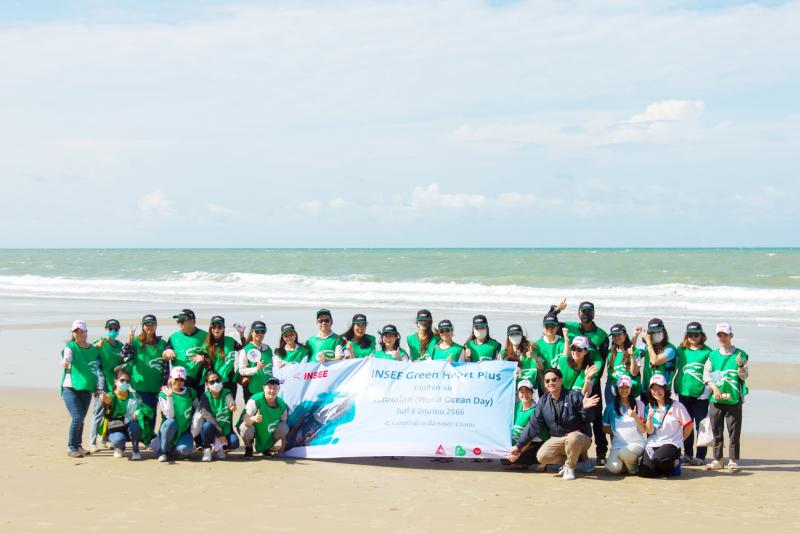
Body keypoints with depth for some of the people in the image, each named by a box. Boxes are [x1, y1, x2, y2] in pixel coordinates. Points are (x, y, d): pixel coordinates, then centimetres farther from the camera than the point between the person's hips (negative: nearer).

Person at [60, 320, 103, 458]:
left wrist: (97, 387, 10)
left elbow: (97, 369, 15)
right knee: (77, 418, -13)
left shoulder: (94, 349, 8)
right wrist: (65, 363, -47)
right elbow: (66, 361, -24)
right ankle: (71, 448, -4)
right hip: (70, 388, -5)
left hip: (86, 389, 5)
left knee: (81, 419, 9)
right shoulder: (70, 347, -6)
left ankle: (78, 446, 22)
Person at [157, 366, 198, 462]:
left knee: (184, 450, -31)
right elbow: (169, 416, -18)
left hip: (185, 431, 1)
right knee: (171, 422, -37)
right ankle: (163, 452, -16)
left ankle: (177, 448, 8)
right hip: (169, 430, -1)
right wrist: (169, 397, -24)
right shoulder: (163, 394, -5)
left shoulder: (190, 393, 3)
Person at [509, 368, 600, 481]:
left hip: (579, 436, -4)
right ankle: (576, 457, 4)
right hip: (557, 439, 4)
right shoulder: (543, 401, 1)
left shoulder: (574, 396, -12)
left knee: (573, 439, -40)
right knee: (541, 457, -21)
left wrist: (586, 408, -34)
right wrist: (519, 446, 2)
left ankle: (570, 467, -9)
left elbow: (589, 420, -10)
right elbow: (533, 425, 4)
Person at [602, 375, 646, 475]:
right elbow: (605, 428, 13)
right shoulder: (611, 406, 7)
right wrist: (616, 432, -2)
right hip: (617, 445, 1)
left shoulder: (639, 404, 4)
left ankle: (634, 468, -1)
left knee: (624, 452, -36)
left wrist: (635, 417, -15)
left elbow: (643, 430, 1)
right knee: (613, 468, -27)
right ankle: (625, 464, 9)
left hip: (636, 444, -1)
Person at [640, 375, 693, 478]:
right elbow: (649, 431, 3)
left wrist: (680, 441, 7)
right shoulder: (650, 408, 10)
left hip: (671, 443, -4)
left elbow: (689, 425, 3)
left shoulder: (676, 406, -2)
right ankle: (665, 466, 13)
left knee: (658, 459, -37)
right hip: (653, 444, 4)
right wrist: (649, 417, -15)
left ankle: (675, 463, -2)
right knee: (644, 473, -18)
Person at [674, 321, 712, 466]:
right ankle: (687, 454, 21)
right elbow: (676, 368, 16)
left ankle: (700, 456, 6)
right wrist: (676, 386, 11)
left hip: (700, 394, -4)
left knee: (701, 425, 1)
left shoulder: (707, 351, -3)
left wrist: (707, 391, -10)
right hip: (684, 392, 5)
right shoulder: (681, 350, 9)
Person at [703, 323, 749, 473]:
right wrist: (714, 388, -9)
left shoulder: (740, 355, 3)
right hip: (715, 399, 3)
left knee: (734, 431, -3)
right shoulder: (713, 355, 11)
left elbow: (744, 376, 0)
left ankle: (733, 461, 4)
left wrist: (740, 366, -20)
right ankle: (717, 460, 16)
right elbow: (706, 374, 6)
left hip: (734, 399, -3)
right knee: (716, 431, 8)